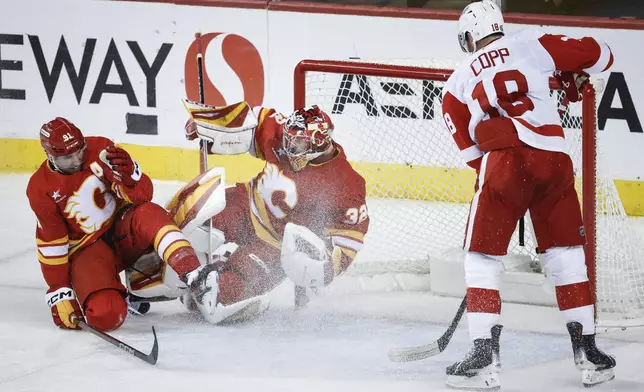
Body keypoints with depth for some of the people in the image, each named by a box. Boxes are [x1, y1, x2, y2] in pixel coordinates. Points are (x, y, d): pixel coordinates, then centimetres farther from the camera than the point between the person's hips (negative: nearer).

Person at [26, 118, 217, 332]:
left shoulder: (99, 150, -11)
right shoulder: (41, 189, -11)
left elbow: (143, 195, -15)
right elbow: (51, 244, -6)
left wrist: (128, 175, -37)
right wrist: (59, 291, -9)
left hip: (122, 226, 1)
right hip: (87, 249, -1)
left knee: (148, 213, -35)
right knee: (106, 315, -28)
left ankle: (194, 276, -47)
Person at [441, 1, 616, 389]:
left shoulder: (457, 83, 18)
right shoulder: (530, 44, 14)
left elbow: (470, 147, 15)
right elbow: (599, 54, 14)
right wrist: (574, 77, 33)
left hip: (504, 161, -1)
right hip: (555, 160, 1)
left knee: (482, 257, 9)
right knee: (567, 255, 16)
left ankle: (485, 355, -3)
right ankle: (588, 351, 14)